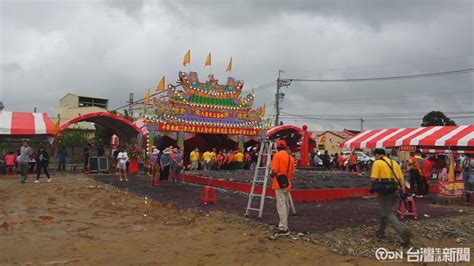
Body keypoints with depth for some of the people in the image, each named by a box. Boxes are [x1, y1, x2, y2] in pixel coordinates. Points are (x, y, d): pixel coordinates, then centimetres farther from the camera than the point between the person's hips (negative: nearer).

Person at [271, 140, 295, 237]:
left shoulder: (277, 155, -10)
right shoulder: (291, 157, 11)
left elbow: (274, 171, -18)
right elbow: (292, 173, 12)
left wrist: (272, 175, 3)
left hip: (279, 184, -7)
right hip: (287, 185, 7)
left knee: (281, 205, -8)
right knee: (286, 205, 15)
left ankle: (283, 228, -10)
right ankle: (284, 225, 23)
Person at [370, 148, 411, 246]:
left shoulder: (377, 163, -5)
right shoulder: (394, 162, 14)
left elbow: (373, 178, -13)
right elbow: (401, 178, 10)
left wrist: (372, 187, 6)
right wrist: (403, 191, 8)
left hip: (383, 191, -7)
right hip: (393, 190, 7)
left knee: (388, 214, -3)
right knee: (384, 211, 21)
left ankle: (403, 232, -19)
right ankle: (381, 232, 30)